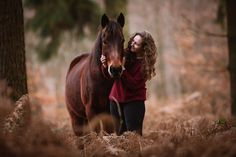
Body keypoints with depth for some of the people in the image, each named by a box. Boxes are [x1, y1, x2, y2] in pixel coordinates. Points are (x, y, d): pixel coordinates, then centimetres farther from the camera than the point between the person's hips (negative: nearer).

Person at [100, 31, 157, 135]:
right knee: (119, 132, 9)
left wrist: (122, 71, -26)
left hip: (133, 101, -5)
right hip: (116, 99, 5)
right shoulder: (125, 54, 0)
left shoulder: (144, 64, -12)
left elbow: (133, 84, -19)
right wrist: (105, 65, -14)